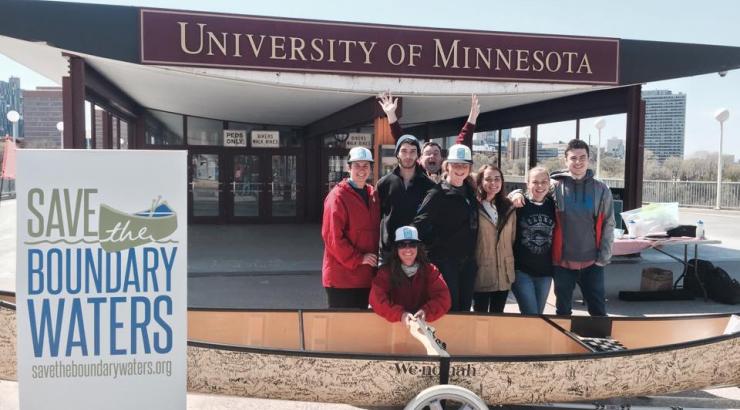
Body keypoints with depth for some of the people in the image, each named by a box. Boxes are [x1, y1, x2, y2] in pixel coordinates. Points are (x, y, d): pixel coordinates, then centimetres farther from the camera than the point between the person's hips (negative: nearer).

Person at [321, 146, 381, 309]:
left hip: (365, 275, 7)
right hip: (342, 277, -6)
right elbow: (332, 237, -16)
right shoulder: (338, 196, -11)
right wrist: (358, 259, -15)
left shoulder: (372, 195, 11)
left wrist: (374, 258, 5)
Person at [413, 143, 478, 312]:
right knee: (450, 310, -3)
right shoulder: (438, 194, -8)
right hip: (445, 260, -6)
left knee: (464, 308, 10)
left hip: (468, 261, 6)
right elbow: (419, 224, -15)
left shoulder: (469, 190, 12)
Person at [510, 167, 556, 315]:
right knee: (531, 316, -8)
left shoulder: (553, 205, 3)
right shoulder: (519, 204, -8)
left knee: (538, 315, 14)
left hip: (545, 271, 4)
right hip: (521, 271, -4)